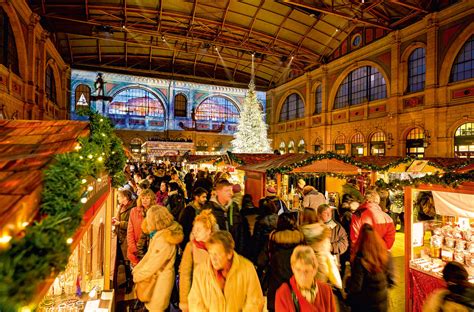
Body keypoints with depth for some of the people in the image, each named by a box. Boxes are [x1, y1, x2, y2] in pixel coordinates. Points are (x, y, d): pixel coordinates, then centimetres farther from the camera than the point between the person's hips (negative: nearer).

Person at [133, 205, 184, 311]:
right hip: (155, 276, 8)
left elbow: (152, 266, -23)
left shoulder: (164, 240, -29)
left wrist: (137, 276, -9)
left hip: (160, 280, -8)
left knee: (155, 308, 10)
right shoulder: (158, 234, 0)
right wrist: (136, 269, 1)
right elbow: (149, 255, 6)